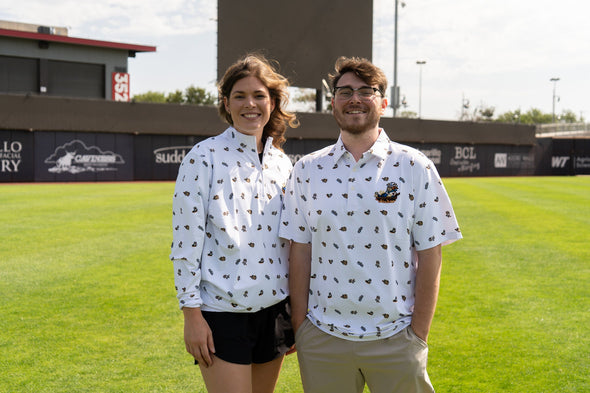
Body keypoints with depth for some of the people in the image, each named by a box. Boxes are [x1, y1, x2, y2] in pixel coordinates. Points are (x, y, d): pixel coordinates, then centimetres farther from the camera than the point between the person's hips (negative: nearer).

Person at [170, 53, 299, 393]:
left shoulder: (282, 163, 7)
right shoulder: (204, 158, -8)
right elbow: (186, 241, -10)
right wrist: (191, 314, -13)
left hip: (274, 309, 5)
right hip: (222, 312, -5)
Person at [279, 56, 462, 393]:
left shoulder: (415, 168, -2)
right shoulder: (307, 170, 4)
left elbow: (430, 255, -2)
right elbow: (300, 252, 4)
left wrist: (418, 334, -5)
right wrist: (299, 326, 0)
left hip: (394, 339, -1)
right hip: (322, 339, 2)